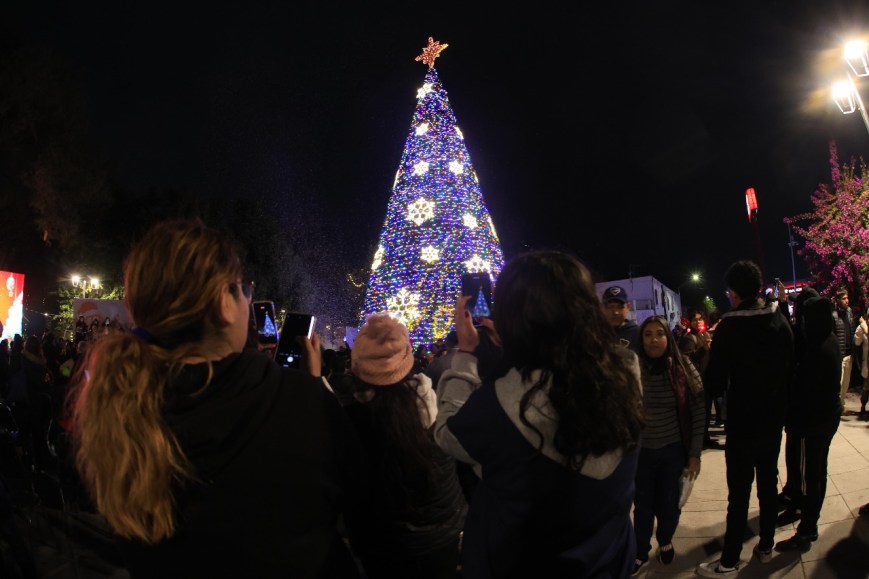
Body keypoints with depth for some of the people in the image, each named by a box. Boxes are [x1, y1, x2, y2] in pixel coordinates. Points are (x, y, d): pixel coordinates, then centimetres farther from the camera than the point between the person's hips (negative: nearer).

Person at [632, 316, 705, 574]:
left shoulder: (683, 368, -9)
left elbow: (699, 413, -3)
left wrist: (695, 454, -2)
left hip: (673, 450, 1)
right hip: (640, 451, -1)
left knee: (668, 504, 16)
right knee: (643, 505, 12)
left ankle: (665, 541, 46)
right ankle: (641, 552, 36)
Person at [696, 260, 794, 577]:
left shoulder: (729, 327, -19)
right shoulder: (781, 322, -3)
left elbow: (715, 384, -18)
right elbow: (790, 370, 7)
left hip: (742, 424, -5)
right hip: (774, 421, 6)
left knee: (739, 494, 2)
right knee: (769, 484, 19)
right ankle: (766, 547, 34)